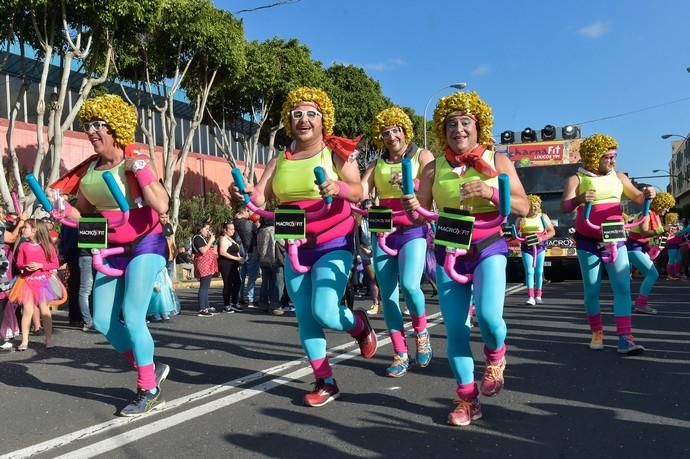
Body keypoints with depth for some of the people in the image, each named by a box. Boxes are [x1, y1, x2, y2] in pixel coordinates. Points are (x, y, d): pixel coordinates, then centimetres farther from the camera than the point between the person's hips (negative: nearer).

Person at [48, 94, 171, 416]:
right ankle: (150, 368, 24)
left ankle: (149, 390, 7)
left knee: (132, 317, -11)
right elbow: (82, 215, 16)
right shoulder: (88, 170, 5)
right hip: (113, 251, 7)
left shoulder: (135, 162, -13)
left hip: (146, 246, -7)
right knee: (103, 320, 5)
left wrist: (139, 169, -24)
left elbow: (162, 206, -26)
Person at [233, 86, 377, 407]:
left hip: (333, 246, -5)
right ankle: (325, 382, 20)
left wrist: (338, 187, -38)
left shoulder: (337, 152, -6)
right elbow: (260, 196, -2)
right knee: (305, 318, 6)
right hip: (295, 249, 5)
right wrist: (245, 193, -25)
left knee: (324, 312, -17)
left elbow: (358, 192, -16)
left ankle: (360, 326, 18)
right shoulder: (279, 161, 5)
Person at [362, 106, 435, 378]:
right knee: (388, 294, 1)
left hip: (413, 231, -4)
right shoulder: (377, 165, 13)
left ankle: (421, 331, 7)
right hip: (383, 232, 4)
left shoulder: (422, 156, 4)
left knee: (409, 285, -23)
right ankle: (400, 355, 12)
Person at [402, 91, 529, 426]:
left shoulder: (497, 161, 0)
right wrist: (412, 207, -19)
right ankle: (467, 399, 17)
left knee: (488, 316, -22)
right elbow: (421, 216, 5)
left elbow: (523, 208, -1)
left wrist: (490, 192, -18)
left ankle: (495, 356, 15)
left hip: (488, 249, -2)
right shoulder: (434, 168, 3)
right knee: (455, 328, 1)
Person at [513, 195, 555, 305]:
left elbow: (552, 232, 3)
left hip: (539, 247, 1)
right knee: (529, 271, -8)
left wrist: (542, 238, -14)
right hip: (526, 248, -1)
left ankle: (538, 296, 17)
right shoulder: (520, 219, 2)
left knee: (539, 271, 6)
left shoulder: (543, 217, 3)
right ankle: (530, 297, -12)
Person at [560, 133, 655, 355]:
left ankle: (625, 338, -9)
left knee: (623, 287, -7)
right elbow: (565, 207, -16)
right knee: (592, 289, 4)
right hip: (587, 241, -3)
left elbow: (637, 198, 12)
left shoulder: (618, 177, 8)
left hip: (615, 239, 3)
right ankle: (597, 332, 20)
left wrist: (647, 194, -12)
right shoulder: (577, 179, -4)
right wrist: (579, 199, -39)